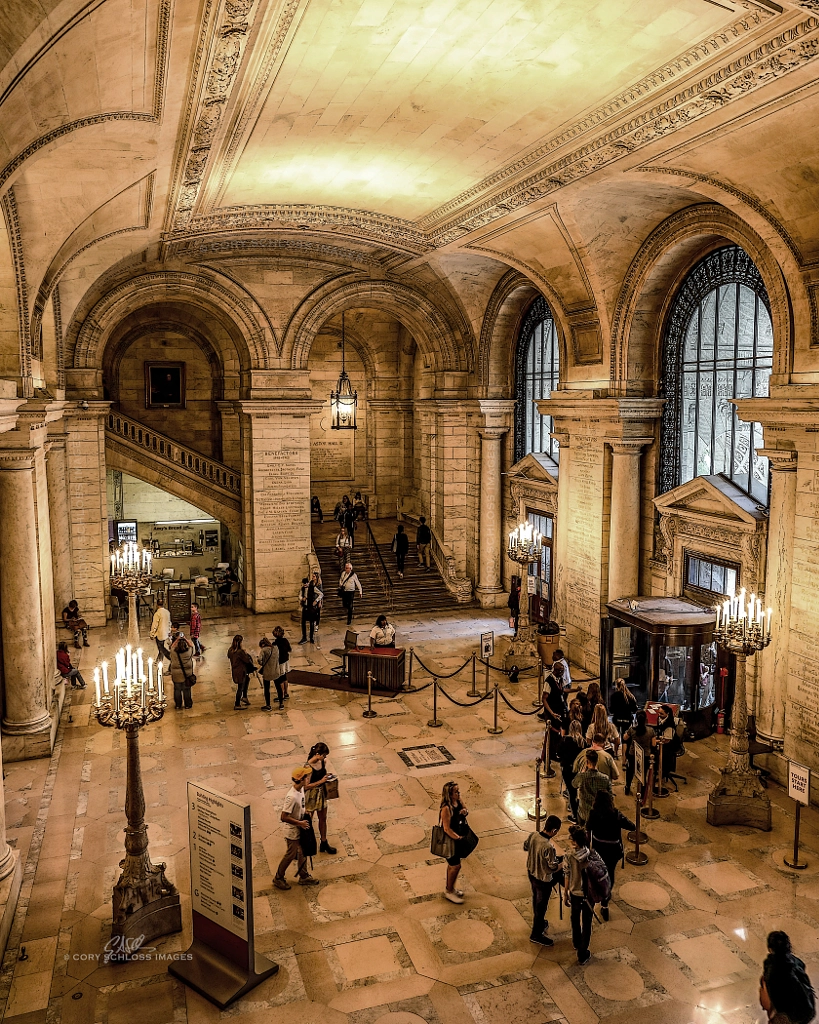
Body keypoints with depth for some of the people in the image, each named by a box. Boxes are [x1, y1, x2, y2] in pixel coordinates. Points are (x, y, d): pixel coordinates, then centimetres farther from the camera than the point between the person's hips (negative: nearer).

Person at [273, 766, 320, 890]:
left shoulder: (301, 789, -6)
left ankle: (304, 876, 40)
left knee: (303, 853, 22)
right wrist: (300, 823, -25)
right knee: (290, 855, 11)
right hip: (293, 832, -8)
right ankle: (278, 878, 32)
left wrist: (305, 817, 7)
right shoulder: (292, 797, -34)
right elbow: (284, 817, -32)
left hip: (301, 829, 8)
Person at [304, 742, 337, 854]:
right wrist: (321, 781, -27)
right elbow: (306, 786, -26)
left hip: (321, 793, 7)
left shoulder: (323, 762, -7)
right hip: (311, 795, -7)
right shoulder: (309, 767, -29)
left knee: (323, 819, 20)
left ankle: (324, 843, 36)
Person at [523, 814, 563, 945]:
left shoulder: (532, 835, -16)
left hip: (531, 873, 7)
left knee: (536, 899, 28)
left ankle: (539, 922, 50)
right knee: (541, 905, 13)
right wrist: (564, 862, -9)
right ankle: (536, 934, 30)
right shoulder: (548, 847, -37)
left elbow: (525, 847, 5)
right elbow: (554, 868, -25)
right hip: (543, 879, -7)